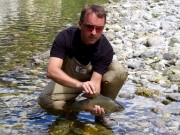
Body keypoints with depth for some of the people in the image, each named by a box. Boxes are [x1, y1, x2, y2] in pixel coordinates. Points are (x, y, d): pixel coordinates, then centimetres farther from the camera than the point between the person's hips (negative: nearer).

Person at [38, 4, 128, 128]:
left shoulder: (106, 49, -27)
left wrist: (95, 104, -50)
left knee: (119, 71, -28)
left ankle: (102, 111, -7)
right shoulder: (65, 37, -30)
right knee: (45, 101, -31)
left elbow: (95, 81, -28)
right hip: (67, 80, -1)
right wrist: (79, 84, -58)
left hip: (91, 77, 1)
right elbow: (52, 71, -42)